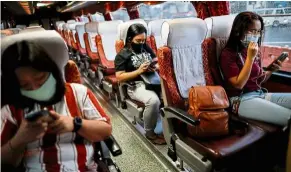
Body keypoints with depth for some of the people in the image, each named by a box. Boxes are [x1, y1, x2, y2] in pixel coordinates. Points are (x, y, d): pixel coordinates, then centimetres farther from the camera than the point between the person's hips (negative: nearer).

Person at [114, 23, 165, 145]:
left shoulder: (147, 48, 15)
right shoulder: (122, 55, -1)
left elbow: (157, 62, 20)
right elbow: (119, 77, -8)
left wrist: (155, 67, -5)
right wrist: (139, 71, -17)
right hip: (136, 86, -5)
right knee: (153, 100, -35)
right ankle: (149, 133, -10)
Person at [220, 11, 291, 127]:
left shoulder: (255, 51, 11)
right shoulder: (228, 54, -11)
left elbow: (258, 80, 19)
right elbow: (238, 84, -18)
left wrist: (271, 71, -2)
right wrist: (250, 57, -20)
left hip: (260, 94, 8)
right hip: (241, 100, -8)